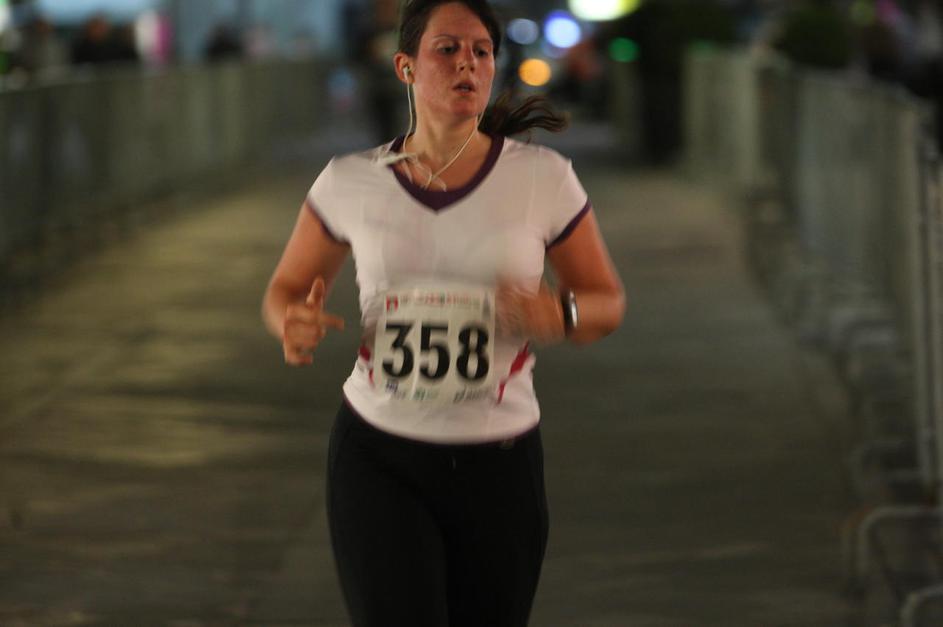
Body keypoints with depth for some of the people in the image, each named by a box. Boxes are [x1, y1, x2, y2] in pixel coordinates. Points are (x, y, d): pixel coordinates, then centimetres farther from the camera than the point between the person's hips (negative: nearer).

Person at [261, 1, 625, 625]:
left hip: (499, 465, 1)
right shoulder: (351, 183, -2)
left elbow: (607, 302, 5)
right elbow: (286, 289, 12)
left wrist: (559, 315, -19)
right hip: (377, 461, -1)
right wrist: (295, 327, -13)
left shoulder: (544, 179, -5)